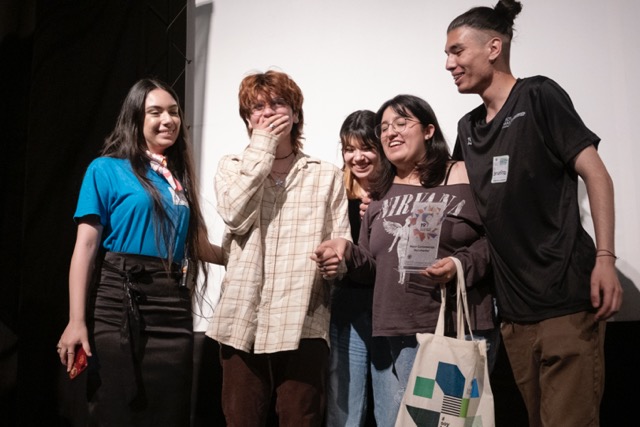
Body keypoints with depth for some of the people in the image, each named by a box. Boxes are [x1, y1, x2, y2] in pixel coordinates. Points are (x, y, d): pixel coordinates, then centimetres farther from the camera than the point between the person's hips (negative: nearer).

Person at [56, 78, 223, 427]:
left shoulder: (179, 177, 16)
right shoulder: (106, 169, 1)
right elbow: (86, 246, -6)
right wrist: (77, 320, -13)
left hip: (174, 305, 5)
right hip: (119, 300, -4)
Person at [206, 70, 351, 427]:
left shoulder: (327, 175, 11)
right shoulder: (232, 167, 13)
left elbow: (342, 244, 5)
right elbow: (235, 217, -8)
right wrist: (261, 147, -4)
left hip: (303, 321, -1)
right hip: (243, 319, 1)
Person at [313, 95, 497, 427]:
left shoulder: (464, 177, 0)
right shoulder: (381, 193, 16)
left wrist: (461, 264, -20)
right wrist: (346, 253, -3)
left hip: (459, 331, -4)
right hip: (394, 337, 5)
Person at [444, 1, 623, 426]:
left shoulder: (538, 96, -3)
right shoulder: (468, 128, 15)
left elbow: (595, 175, -8)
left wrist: (604, 258, -16)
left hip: (566, 297, -6)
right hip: (515, 309, 6)